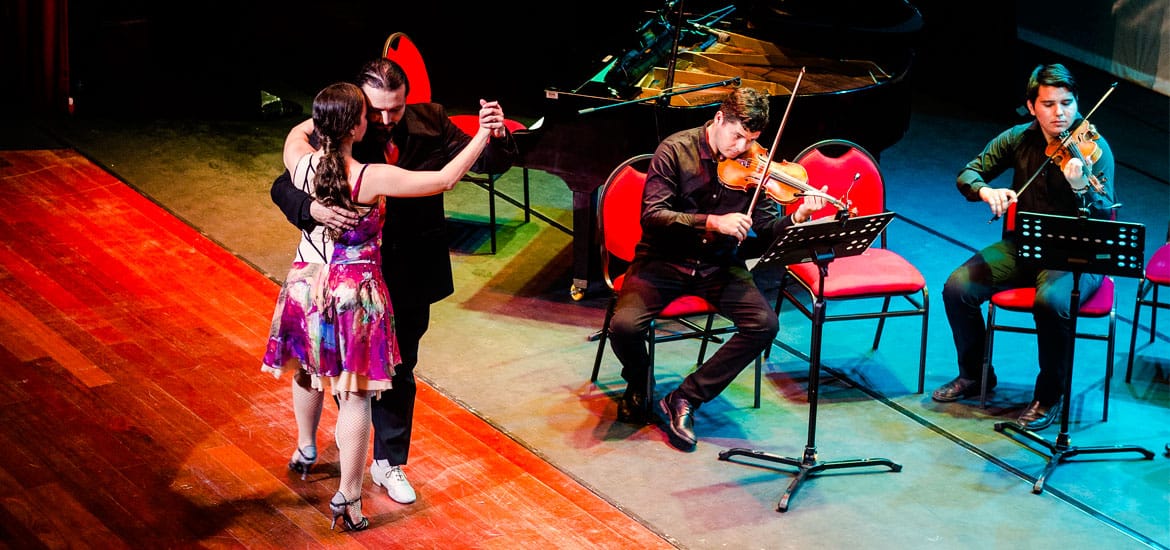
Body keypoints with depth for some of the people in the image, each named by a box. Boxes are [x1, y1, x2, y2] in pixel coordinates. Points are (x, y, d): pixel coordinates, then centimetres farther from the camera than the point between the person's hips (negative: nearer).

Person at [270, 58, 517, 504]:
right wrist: (312, 208, -40)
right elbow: (283, 187, -18)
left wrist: (497, 137, -32)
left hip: (413, 271, 2)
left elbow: (486, 163, -8)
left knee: (399, 369, 14)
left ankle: (390, 463, 29)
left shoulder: (429, 123, -12)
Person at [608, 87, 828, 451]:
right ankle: (637, 383, 9)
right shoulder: (676, 151, -12)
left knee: (765, 324, -22)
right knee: (624, 326, -28)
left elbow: (766, 228, -4)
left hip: (718, 266, 3)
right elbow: (652, 216, -20)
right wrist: (712, 222, -31)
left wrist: (798, 218, -26)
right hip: (664, 260, -3)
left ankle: (686, 398, -8)